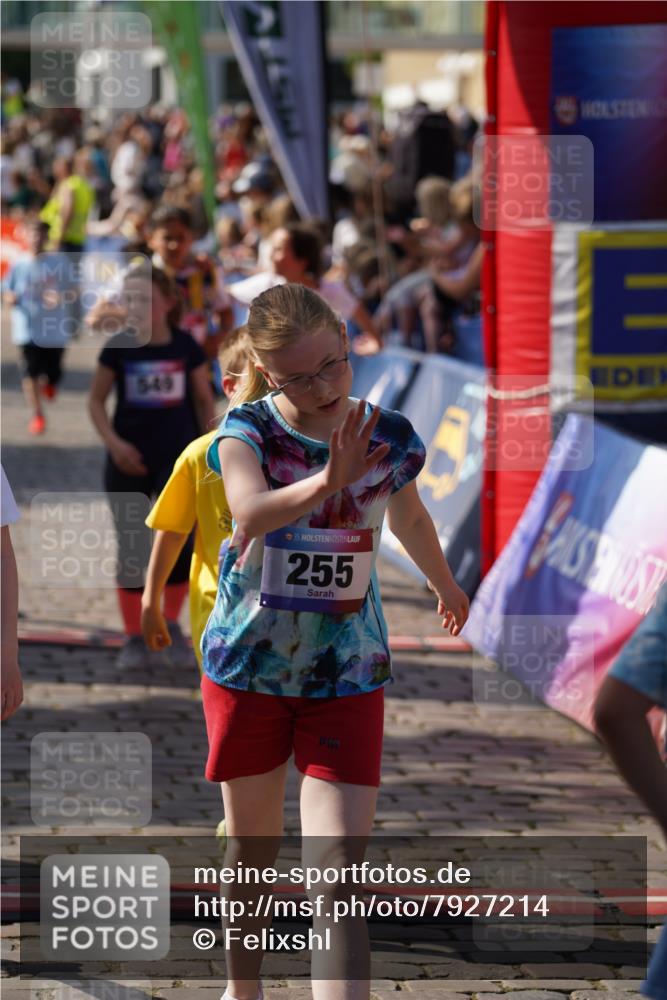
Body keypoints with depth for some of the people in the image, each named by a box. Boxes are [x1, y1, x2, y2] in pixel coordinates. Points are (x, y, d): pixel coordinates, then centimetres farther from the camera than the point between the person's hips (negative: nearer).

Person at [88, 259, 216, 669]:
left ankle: (172, 625, 13)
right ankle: (135, 638, 15)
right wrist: (114, 442, -10)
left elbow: (204, 401, 7)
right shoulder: (118, 348, -5)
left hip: (178, 455, 0)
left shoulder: (186, 347, -3)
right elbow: (96, 400, 4)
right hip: (129, 462, 0)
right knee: (131, 548, 4)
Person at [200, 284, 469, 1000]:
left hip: (348, 675, 0)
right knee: (252, 845, 17)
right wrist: (327, 481, -55)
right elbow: (250, 513, -37)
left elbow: (409, 519, 18)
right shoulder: (247, 429, -14)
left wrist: (446, 587, 35)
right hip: (248, 667, 0)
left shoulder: (390, 436, -6)